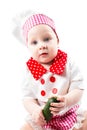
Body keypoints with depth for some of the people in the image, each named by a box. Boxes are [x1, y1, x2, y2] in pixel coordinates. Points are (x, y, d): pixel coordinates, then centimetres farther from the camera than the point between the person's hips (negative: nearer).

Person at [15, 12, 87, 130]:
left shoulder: (67, 63, -9)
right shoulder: (30, 71, -6)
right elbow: (28, 98, -5)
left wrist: (66, 101, -33)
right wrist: (35, 110, -27)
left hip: (70, 114, 0)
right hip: (41, 119, 1)